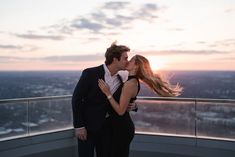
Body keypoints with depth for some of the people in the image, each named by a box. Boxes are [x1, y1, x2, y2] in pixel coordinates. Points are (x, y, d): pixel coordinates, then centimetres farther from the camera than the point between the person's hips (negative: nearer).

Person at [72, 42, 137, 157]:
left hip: (107, 126, 5)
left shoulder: (120, 79, 3)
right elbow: (76, 99, -13)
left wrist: (128, 105, -6)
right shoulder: (90, 73, -14)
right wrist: (79, 126, -15)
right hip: (88, 126, -5)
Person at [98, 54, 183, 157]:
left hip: (122, 128, -9)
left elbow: (120, 111, -22)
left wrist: (108, 93, -21)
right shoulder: (133, 81, 7)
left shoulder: (130, 84, -22)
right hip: (122, 126, 9)